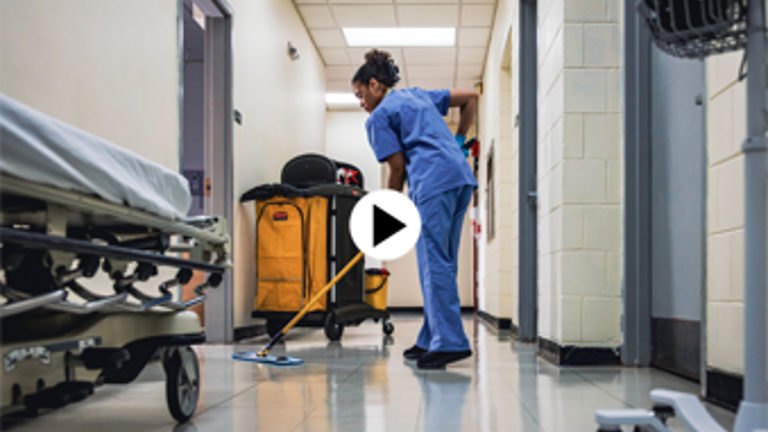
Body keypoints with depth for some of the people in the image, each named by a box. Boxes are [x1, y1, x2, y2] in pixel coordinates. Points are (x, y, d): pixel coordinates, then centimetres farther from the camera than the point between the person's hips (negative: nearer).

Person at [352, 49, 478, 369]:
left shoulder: (379, 117, 4)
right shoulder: (418, 95, 26)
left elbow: (398, 167, -2)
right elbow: (470, 97, 27)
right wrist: (458, 141, 27)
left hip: (433, 183, -8)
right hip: (461, 178, 8)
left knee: (434, 264, -8)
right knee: (442, 263, 10)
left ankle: (450, 342, -11)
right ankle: (431, 340, 13)